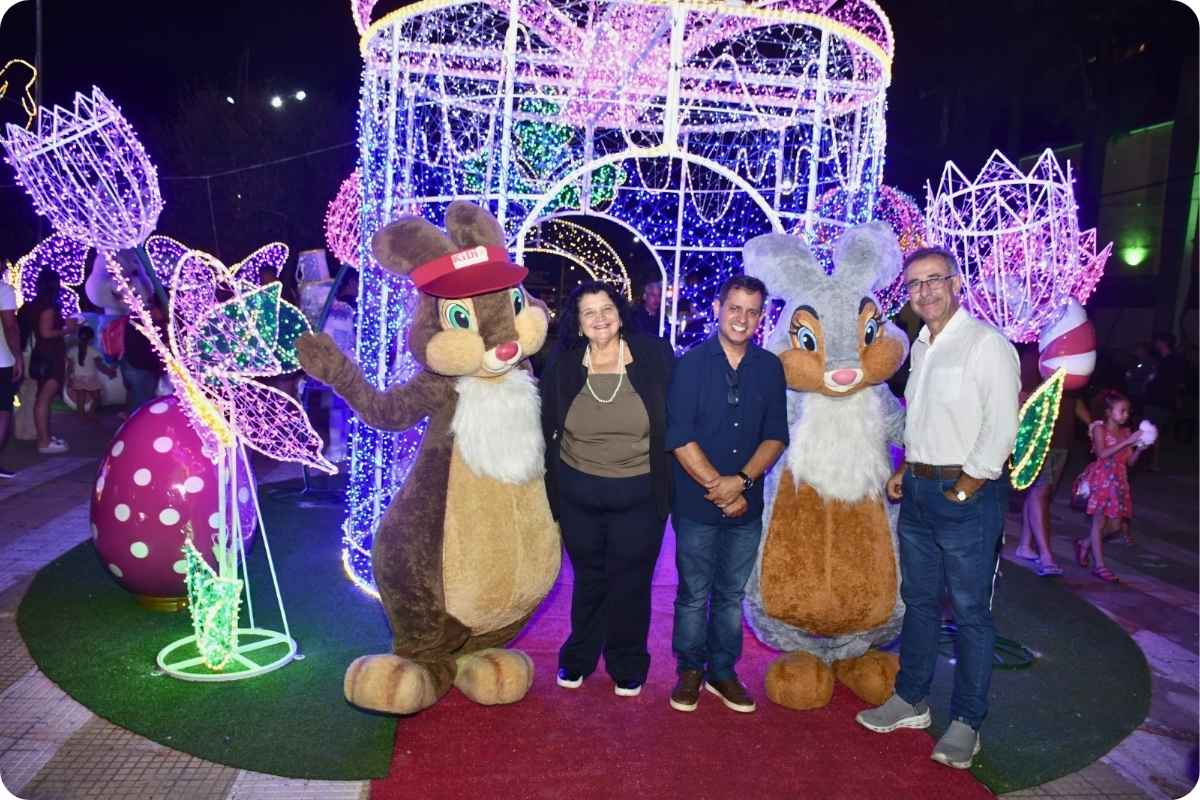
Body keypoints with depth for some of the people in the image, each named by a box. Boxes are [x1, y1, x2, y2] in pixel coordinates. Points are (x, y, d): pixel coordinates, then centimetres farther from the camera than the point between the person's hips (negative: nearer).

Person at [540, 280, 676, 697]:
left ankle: (627, 665, 33)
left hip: (639, 494, -1)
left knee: (631, 581, 13)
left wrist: (666, 481, -4)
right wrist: (551, 483, 4)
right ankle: (578, 658, 38)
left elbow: (674, 420, -3)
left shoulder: (655, 356, -9)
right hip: (578, 493, 1)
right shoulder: (561, 365, -4)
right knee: (589, 578, 16)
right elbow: (547, 428, 3)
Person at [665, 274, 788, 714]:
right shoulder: (691, 364, -6)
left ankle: (722, 671, 30)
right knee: (693, 594, 8)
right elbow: (680, 438, -10)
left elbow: (776, 436, 3)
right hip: (696, 503, -3)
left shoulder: (770, 368, 4)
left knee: (731, 595, 14)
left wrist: (741, 481, -12)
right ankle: (690, 670, 27)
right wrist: (716, 487, -13)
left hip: (747, 505, 3)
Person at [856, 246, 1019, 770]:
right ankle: (911, 700, 30)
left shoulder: (986, 342, -11)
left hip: (968, 495, -8)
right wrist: (904, 470, 11)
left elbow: (1002, 426, -16)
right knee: (918, 600, 16)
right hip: (918, 490, 8)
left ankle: (966, 722, 16)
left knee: (970, 611, 3)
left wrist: (964, 488, -15)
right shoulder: (920, 346, 13)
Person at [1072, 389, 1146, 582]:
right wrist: (1127, 442, -21)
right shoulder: (1099, 428, -5)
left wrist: (1140, 447, -5)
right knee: (1099, 521, -1)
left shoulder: (1126, 432, 10)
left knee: (1117, 524, 3)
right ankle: (1099, 565, 4)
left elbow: (1130, 462, 11)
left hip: (1118, 482, 6)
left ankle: (1085, 544, 25)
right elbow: (1102, 453, -19)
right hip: (1102, 479, -6)